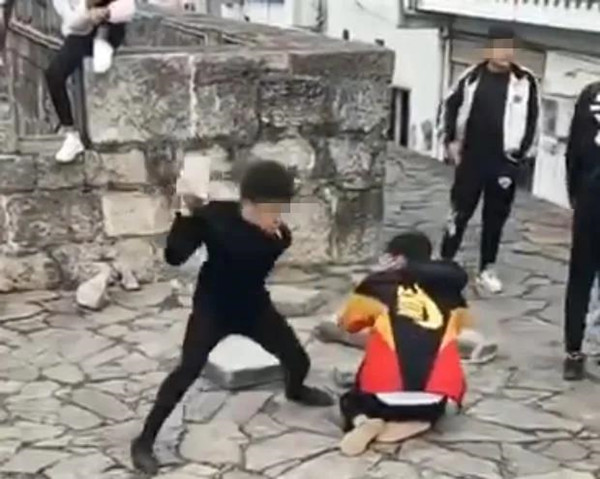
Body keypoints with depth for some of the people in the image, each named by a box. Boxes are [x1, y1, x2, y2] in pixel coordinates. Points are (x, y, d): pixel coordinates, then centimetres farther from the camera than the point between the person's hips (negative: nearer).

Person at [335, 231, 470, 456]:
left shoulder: (377, 284, 7)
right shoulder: (449, 289, 11)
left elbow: (347, 324, 20)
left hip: (385, 394, -1)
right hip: (433, 396, 1)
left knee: (352, 401, 31)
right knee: (430, 410, 36)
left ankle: (363, 422, -4)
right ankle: (413, 423, 2)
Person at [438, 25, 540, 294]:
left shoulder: (525, 81, -4)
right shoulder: (473, 77, -1)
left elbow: (532, 120, 0)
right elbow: (450, 107, 10)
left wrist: (523, 152, -4)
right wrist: (450, 140, 3)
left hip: (505, 162, 0)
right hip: (471, 159, 0)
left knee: (495, 217, 9)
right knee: (460, 211, 6)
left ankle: (487, 270, 20)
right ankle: (445, 261, 17)